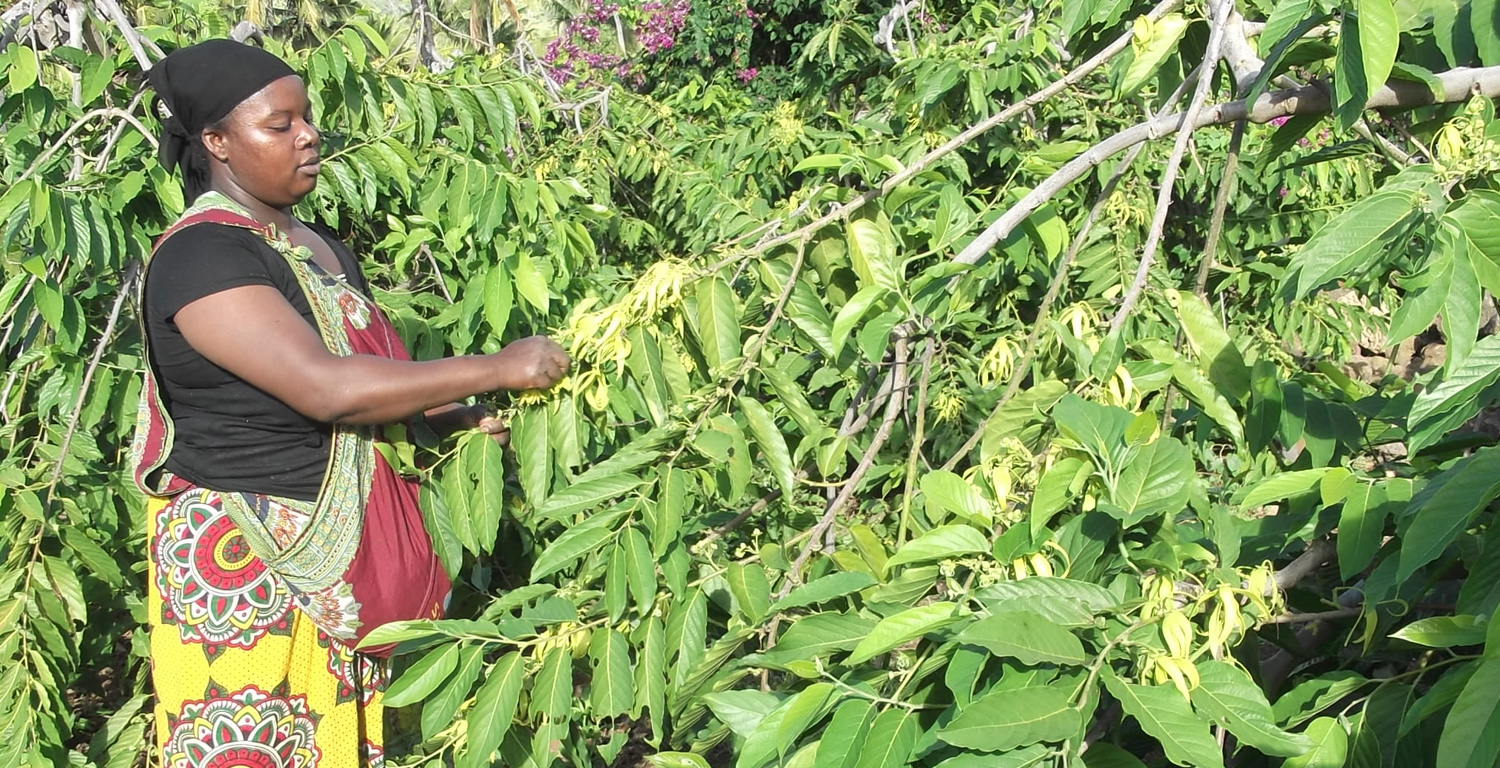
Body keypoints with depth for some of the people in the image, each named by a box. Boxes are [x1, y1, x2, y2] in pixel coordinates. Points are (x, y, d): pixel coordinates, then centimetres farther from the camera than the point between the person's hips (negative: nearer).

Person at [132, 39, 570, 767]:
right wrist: (494, 368, -22)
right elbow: (326, 388, -27)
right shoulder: (201, 256, -17)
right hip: (245, 565, -8)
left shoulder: (320, 246, 11)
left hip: (341, 561, 8)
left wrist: (461, 418, -2)